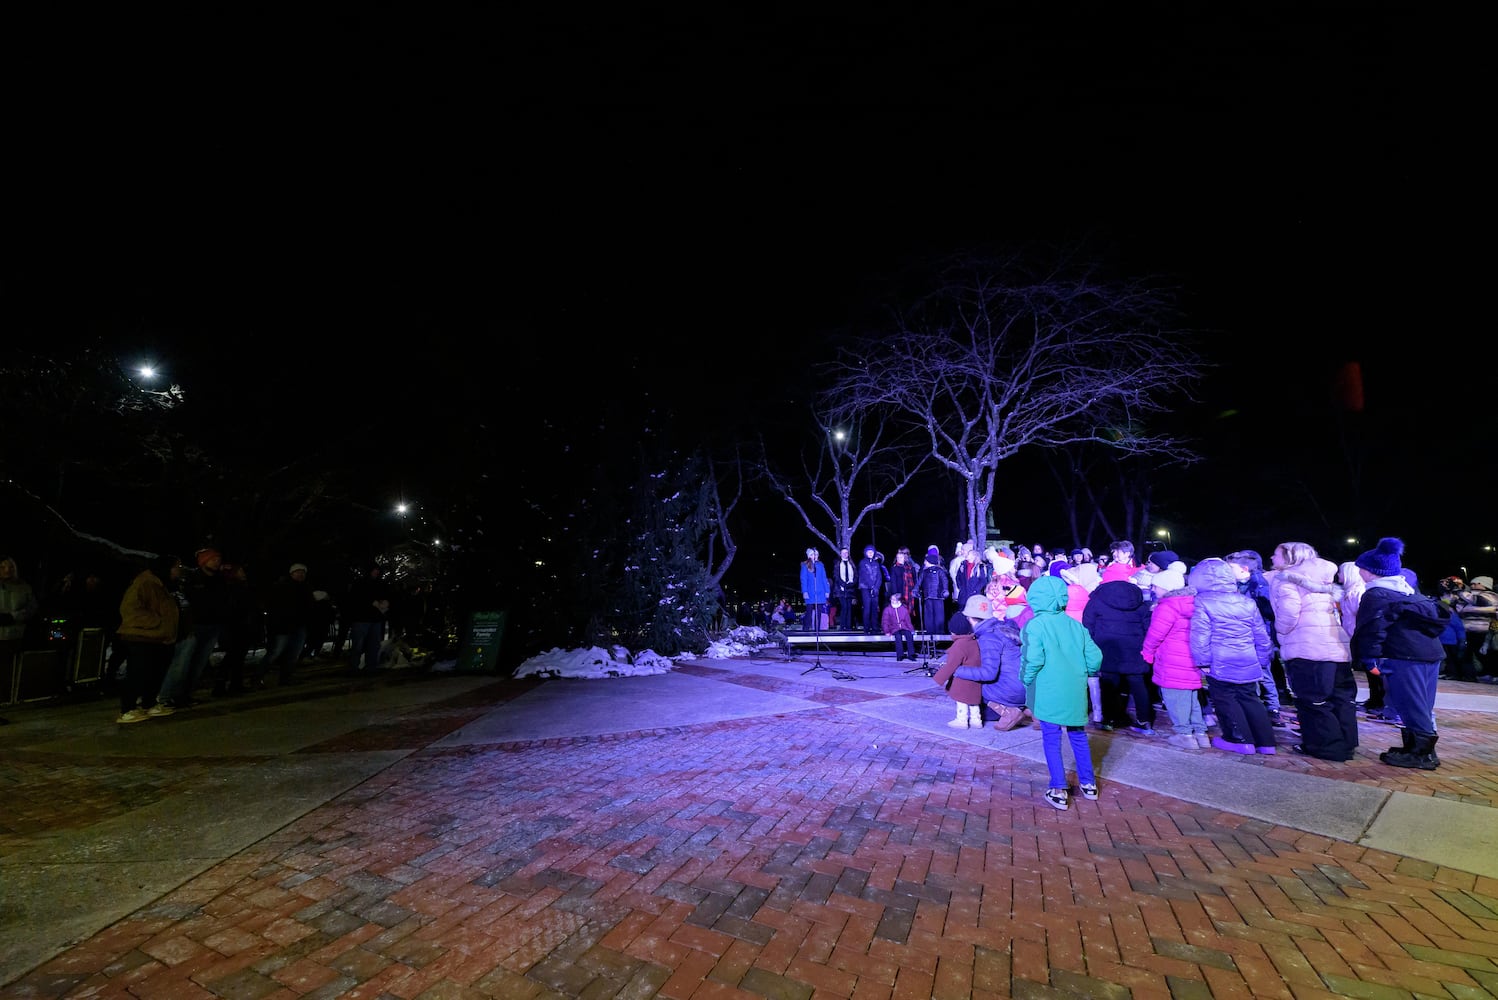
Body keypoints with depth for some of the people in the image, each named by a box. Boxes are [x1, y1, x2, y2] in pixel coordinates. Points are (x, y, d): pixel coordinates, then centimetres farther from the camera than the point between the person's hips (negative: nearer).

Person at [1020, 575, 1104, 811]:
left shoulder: (1035, 626, -11)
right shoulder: (1076, 625, 5)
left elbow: (1033, 660, -19)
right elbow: (1095, 657, 3)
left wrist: (1026, 680, -2)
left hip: (1048, 693, -5)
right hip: (1076, 692, 5)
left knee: (1051, 739, 5)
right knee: (1078, 736, 20)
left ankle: (1059, 790, 7)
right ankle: (1088, 783, 31)